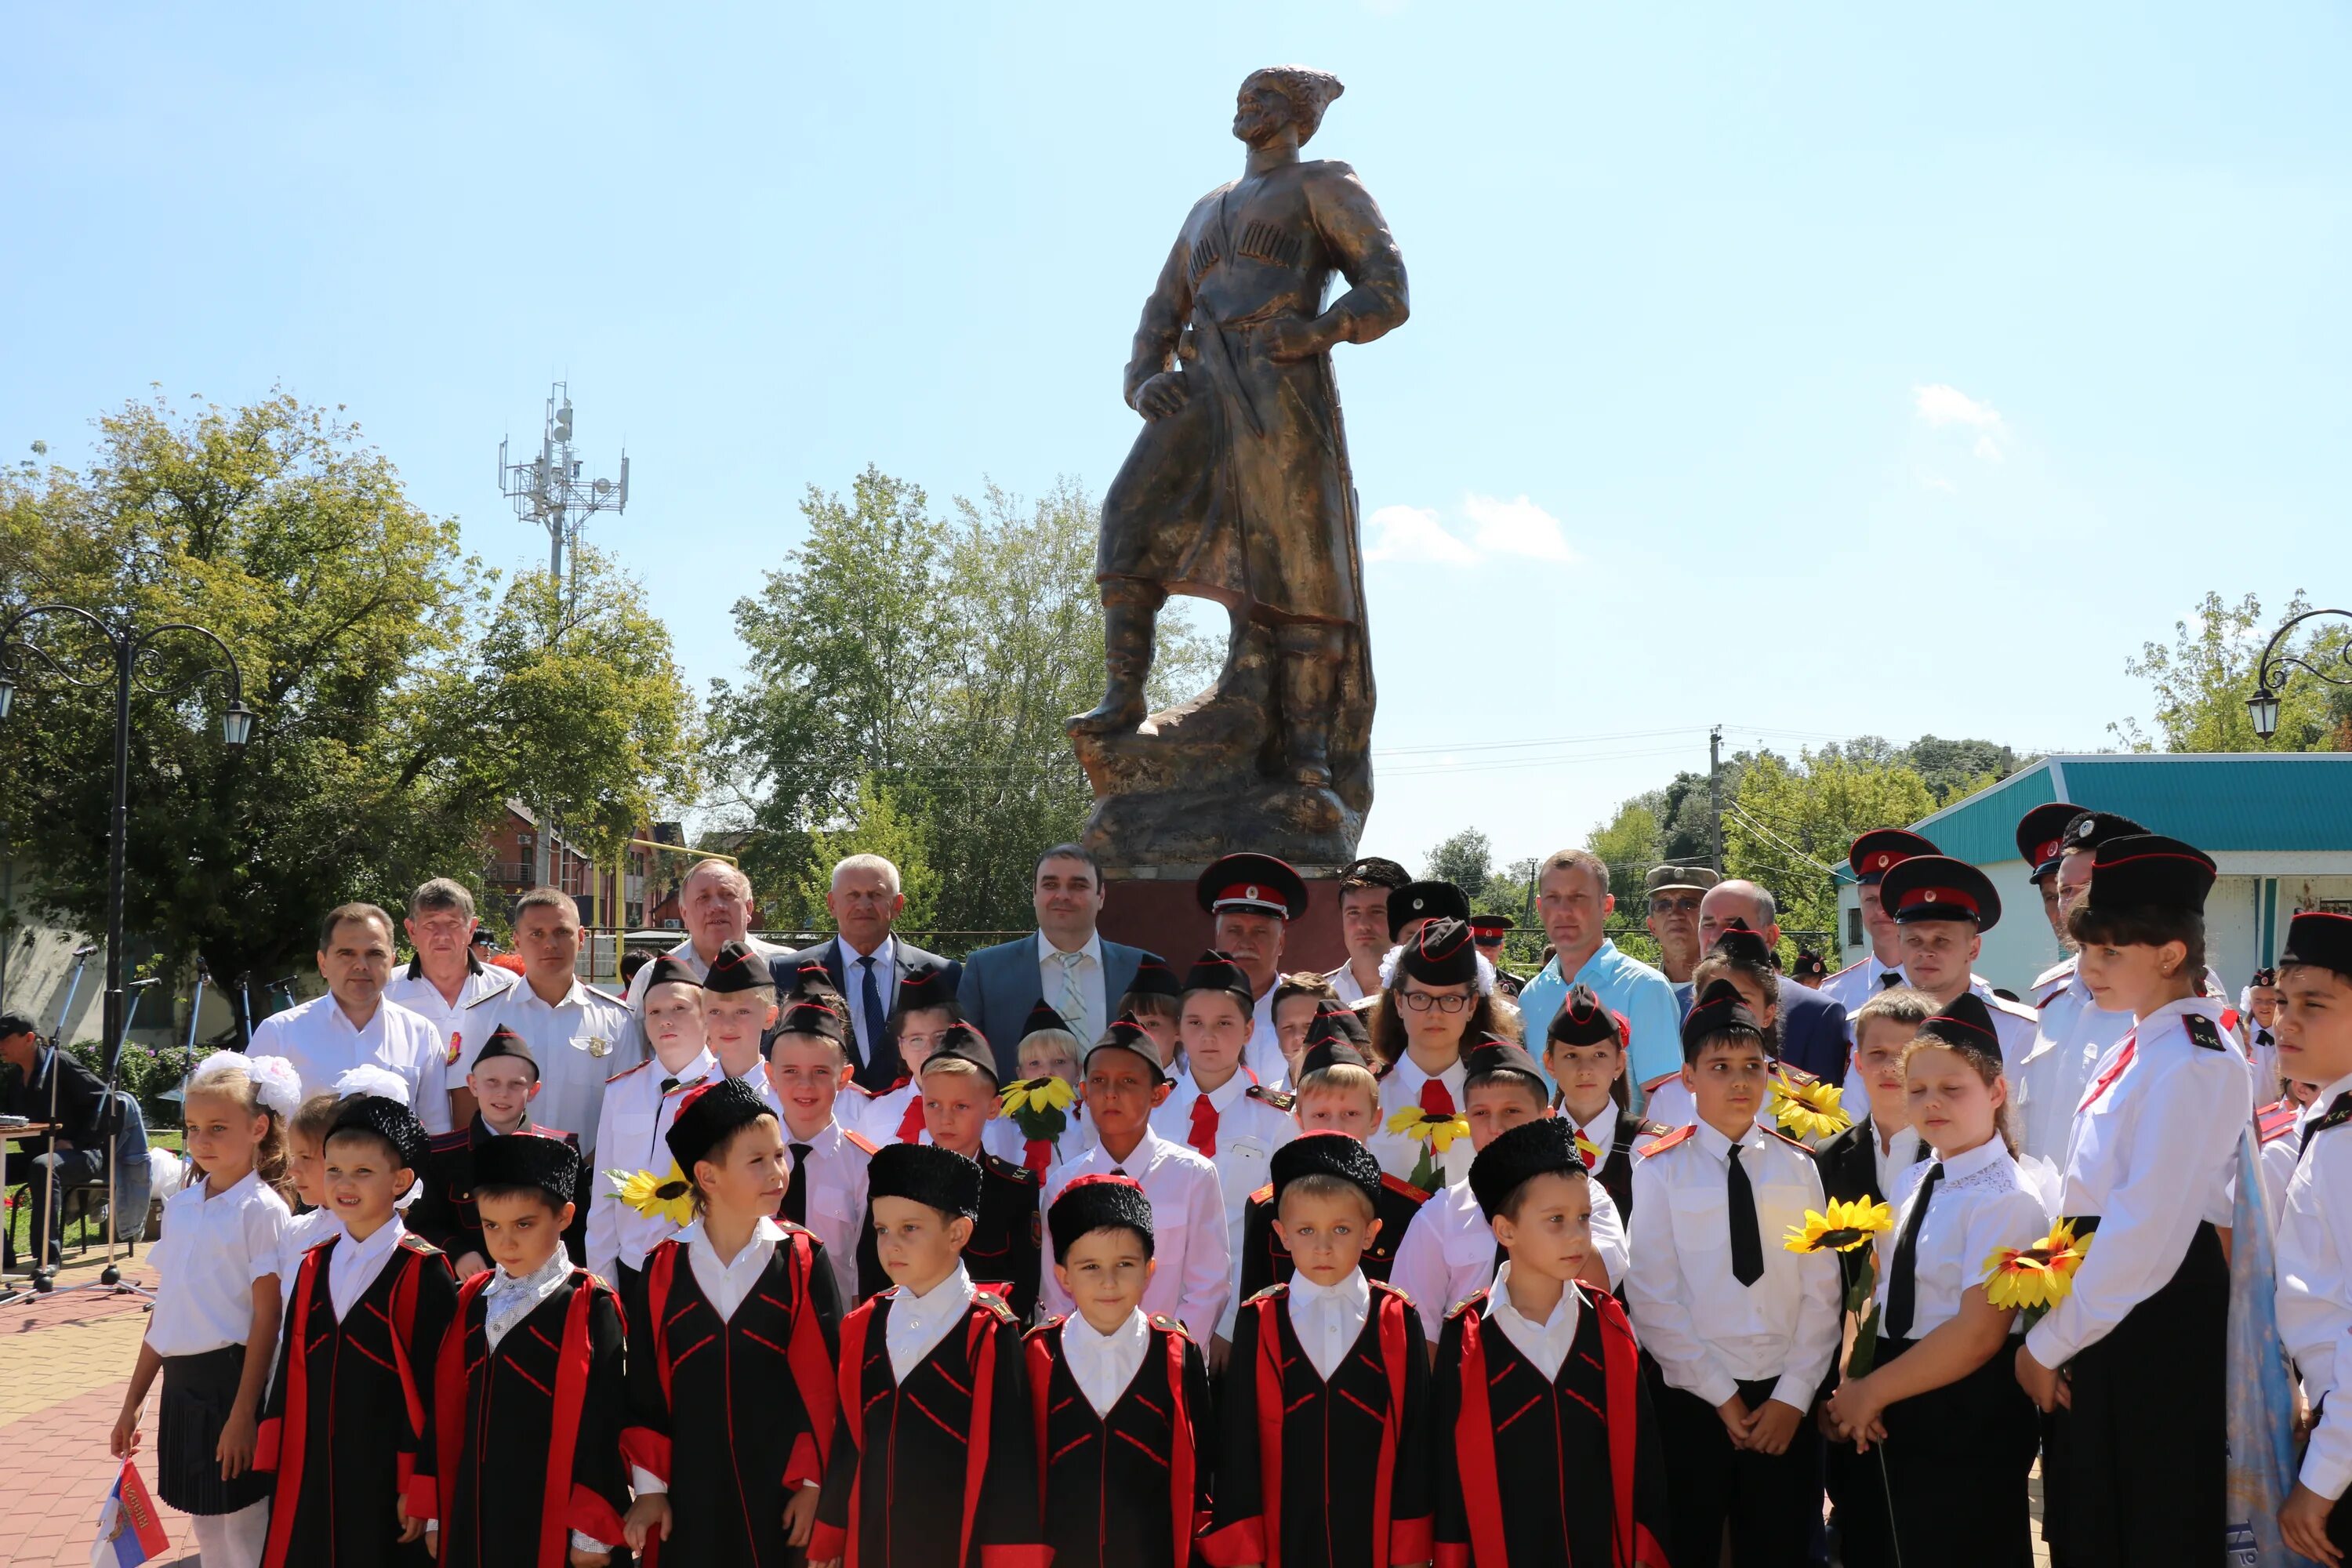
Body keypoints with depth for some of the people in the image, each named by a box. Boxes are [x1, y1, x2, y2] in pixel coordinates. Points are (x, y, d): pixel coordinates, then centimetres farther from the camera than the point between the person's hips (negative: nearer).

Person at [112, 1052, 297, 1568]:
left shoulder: (262, 1210, -10)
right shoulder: (180, 1206, 9)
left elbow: (266, 1318, -13)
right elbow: (166, 1310, 15)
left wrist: (243, 1414, -17)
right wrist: (132, 1402, 15)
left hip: (232, 1381, -6)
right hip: (182, 1384, 6)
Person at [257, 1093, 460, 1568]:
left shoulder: (423, 1272, -10)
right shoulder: (315, 1266, 8)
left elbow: (434, 1387, -12)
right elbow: (290, 1369, 12)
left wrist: (421, 1487, -13)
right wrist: (275, 1464, 8)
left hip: (387, 1481, -5)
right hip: (311, 1478, 5)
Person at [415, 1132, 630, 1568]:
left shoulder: (591, 1308, -8)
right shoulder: (470, 1302, 7)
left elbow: (603, 1425, -10)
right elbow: (444, 1412, 10)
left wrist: (593, 1531, -12)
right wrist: (432, 1509, 8)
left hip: (552, 1526, -5)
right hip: (472, 1523, 5)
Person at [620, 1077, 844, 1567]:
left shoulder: (803, 1261, -4)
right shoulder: (662, 1270, 0)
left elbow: (824, 1379, -4)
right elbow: (644, 1387, 4)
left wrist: (813, 1482, -6)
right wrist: (649, 1487, 2)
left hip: (782, 1491, -1)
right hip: (690, 1497, 1)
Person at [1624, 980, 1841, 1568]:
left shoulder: (1797, 1166, 5)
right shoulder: (1661, 1170, -3)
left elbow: (1820, 1290, 2)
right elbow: (1652, 1298, -7)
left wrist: (1794, 1395, -7)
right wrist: (1721, 1395, -9)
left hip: (1785, 1398, 2)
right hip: (1691, 1397, -2)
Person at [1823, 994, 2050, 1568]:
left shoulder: (2005, 1199, -15)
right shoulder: (1913, 1182, 9)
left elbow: (1978, 1333, -20)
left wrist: (1873, 1391, -14)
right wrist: (1854, 1386, -5)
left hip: (1968, 1424, -7)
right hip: (1895, 1417, 7)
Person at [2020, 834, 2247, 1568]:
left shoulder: (2193, 1066, -18)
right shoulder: (2133, 1050, 11)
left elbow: (2147, 1230, -23)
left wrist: (2049, 1343, -16)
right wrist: (2055, 1331, 10)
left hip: (2158, 1315, -9)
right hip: (2099, 1302, 9)